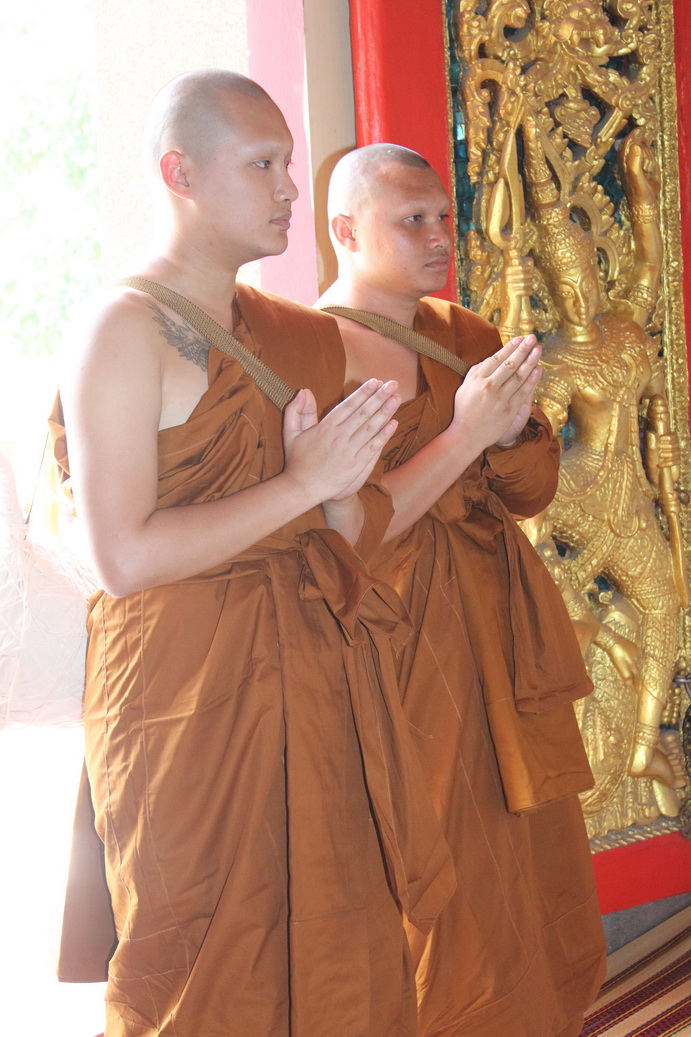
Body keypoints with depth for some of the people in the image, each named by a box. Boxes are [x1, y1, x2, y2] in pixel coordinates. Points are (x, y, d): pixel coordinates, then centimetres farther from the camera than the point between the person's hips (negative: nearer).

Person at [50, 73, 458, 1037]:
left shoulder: (288, 330, 13)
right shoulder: (128, 328, -10)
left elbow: (351, 530, 15)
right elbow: (124, 559, -18)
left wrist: (344, 489, -7)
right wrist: (303, 485, -16)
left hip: (313, 689, 7)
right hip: (192, 703, -7)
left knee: (333, 953, 11)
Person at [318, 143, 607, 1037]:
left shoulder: (463, 336, 11)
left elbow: (535, 485, 9)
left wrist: (510, 429, -13)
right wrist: (465, 434, -21)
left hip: (500, 637, 7)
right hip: (404, 652, -7)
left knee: (528, 863, 11)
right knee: (437, 886, -3)